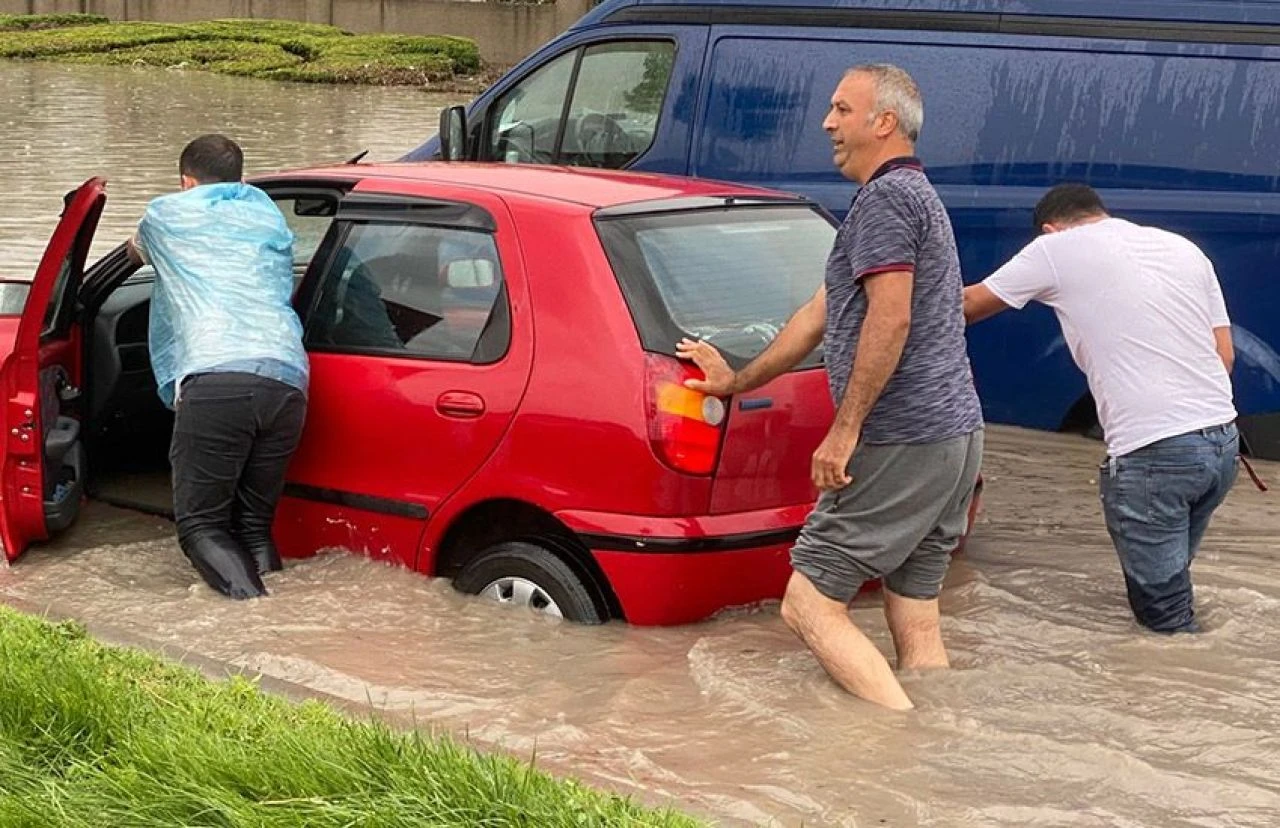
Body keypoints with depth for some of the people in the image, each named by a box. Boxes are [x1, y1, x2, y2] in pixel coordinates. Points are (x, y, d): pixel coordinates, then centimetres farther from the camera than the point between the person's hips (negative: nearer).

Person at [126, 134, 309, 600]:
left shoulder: (168, 214, 21)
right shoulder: (269, 216, 30)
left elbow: (136, 251, 44)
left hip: (214, 380, -4)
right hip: (287, 381, 4)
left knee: (200, 523, 5)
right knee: (254, 521, 16)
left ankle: (244, 592, -23)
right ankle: (263, 566, -15)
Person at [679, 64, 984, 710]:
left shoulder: (885, 196, -8)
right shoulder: (917, 195, 25)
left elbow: (889, 319, -21)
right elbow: (822, 314, 33)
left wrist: (844, 429, -18)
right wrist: (738, 381, 39)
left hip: (901, 442, -10)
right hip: (955, 438, 10)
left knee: (809, 604, -8)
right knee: (917, 627, 10)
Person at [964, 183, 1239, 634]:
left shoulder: (1056, 248, 3)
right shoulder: (1183, 248, 18)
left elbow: (971, 303, 16)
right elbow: (1224, 354, 17)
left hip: (1152, 456, -7)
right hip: (1223, 440, 7)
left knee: (1164, 615, 1)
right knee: (1168, 577, 20)